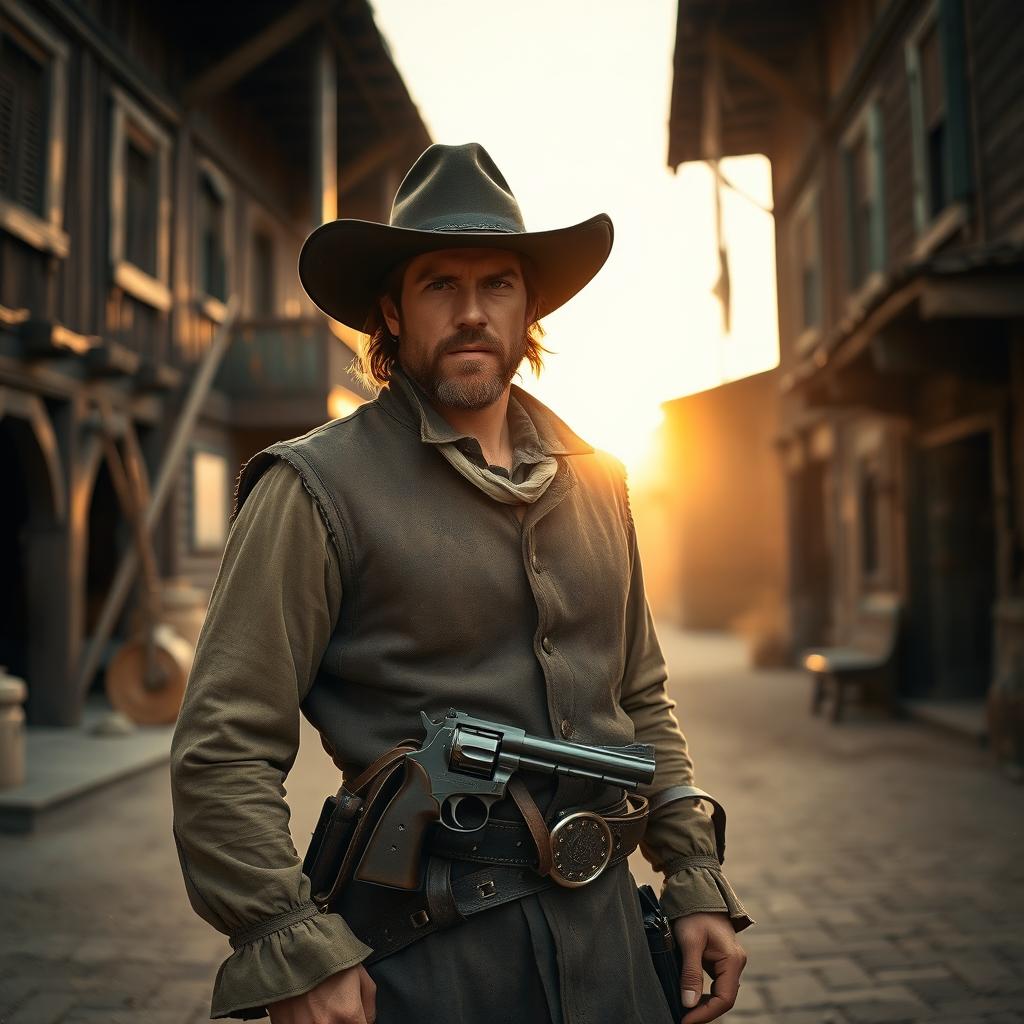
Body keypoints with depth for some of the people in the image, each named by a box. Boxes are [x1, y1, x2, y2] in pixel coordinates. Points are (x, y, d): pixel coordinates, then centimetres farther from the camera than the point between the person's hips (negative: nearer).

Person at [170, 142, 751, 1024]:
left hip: (604, 929, 6)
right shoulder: (318, 488, -10)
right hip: (422, 951, -5)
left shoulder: (597, 483, 7)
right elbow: (224, 753, -12)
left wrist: (698, 881, 8)